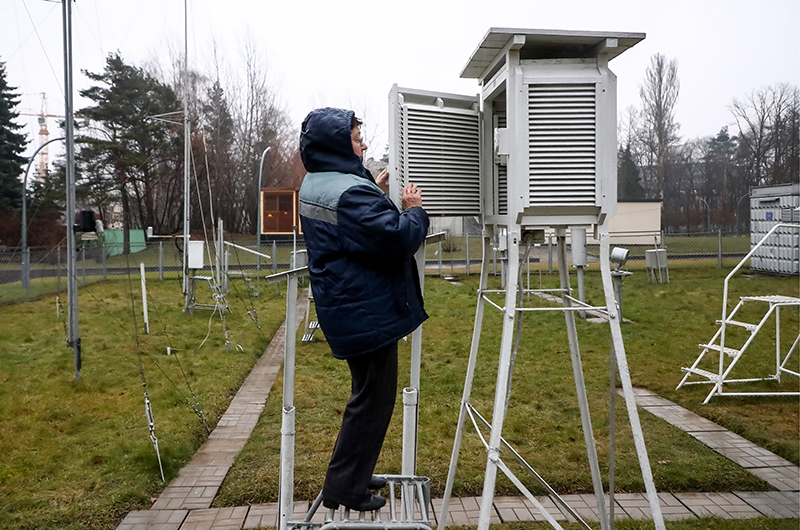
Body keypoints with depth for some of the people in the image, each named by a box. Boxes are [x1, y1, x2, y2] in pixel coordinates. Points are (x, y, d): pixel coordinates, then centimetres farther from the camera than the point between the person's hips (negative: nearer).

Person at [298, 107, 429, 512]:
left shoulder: (313, 186, 10)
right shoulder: (351, 192, -23)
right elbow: (398, 239, -27)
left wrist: (376, 194, 12)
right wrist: (412, 209, -9)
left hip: (347, 309, 11)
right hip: (368, 312, -11)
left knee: (368, 394, 22)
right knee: (373, 399, 1)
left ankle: (353, 474, 32)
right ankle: (344, 487, 9)